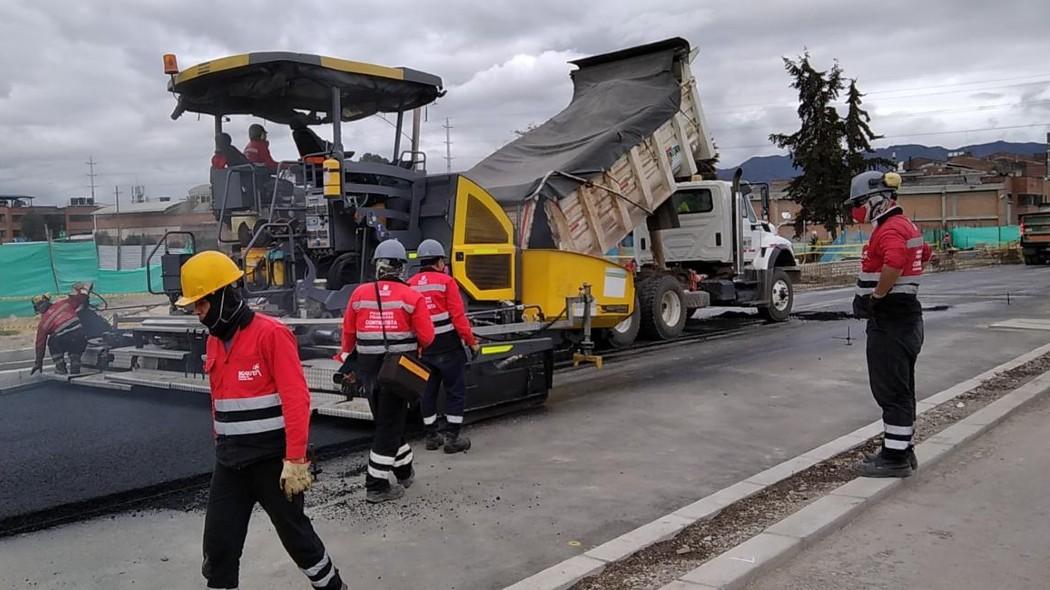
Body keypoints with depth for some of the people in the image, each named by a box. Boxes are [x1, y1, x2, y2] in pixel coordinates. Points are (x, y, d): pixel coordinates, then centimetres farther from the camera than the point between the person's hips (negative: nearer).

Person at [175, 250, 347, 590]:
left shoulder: (270, 333, -15)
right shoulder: (214, 340, 10)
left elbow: (296, 400, -19)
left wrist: (295, 460, -22)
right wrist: (222, 447, 20)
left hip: (273, 460, -6)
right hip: (230, 464, 7)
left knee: (296, 536, 7)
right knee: (218, 546, 7)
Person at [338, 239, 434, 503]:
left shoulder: (359, 293, -1)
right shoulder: (412, 297, -9)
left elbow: (348, 332, 7)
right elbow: (427, 337, -8)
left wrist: (348, 357, 23)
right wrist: (413, 345, 14)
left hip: (367, 366, 4)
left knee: (387, 419, 19)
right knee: (390, 424, 5)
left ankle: (404, 470, 33)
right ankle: (376, 486, 7)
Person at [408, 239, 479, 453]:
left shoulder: (410, 285, 4)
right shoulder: (446, 281, -9)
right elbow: (458, 316, -14)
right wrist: (471, 341, -4)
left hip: (423, 348, 5)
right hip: (448, 347, -5)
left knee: (428, 391, 14)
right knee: (455, 390, 4)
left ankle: (431, 436, 22)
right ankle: (452, 437, 4)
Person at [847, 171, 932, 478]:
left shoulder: (890, 230, -18)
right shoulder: (906, 226, 16)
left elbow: (893, 264, -39)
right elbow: (924, 254, 35)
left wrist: (875, 297, -25)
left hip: (890, 319, -11)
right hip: (906, 315, 11)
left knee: (891, 390, -4)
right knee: (899, 388, 17)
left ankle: (895, 459, 3)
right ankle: (902, 450, 26)